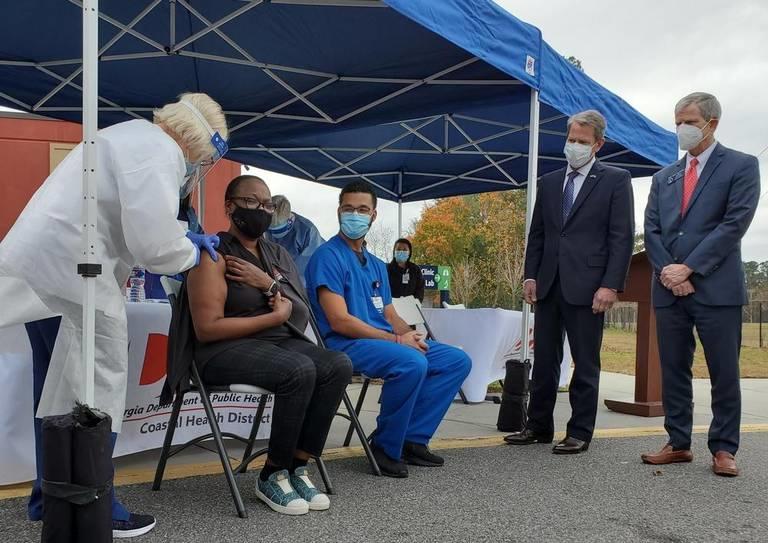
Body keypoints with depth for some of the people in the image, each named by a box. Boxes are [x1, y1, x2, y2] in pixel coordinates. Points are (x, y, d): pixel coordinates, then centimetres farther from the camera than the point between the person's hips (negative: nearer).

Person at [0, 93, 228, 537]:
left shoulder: (136, 137, 22)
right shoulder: (160, 151, -11)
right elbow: (152, 243, -18)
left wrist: (185, 237, 21)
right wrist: (191, 255, 2)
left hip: (43, 264, 11)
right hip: (68, 269, -11)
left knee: (59, 389, 16)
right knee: (95, 390, -3)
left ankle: (52, 498, 26)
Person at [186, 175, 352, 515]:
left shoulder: (278, 254, 14)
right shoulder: (214, 254, -7)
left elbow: (302, 316, 8)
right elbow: (207, 329, -16)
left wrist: (270, 284, -12)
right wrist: (275, 316, -11)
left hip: (281, 342, 7)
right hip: (225, 349, -7)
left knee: (339, 365, -20)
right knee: (300, 371, -33)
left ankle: (297, 467, -11)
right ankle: (272, 476, -13)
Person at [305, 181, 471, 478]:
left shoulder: (376, 264, 20)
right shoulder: (328, 256, -7)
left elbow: (390, 315, 17)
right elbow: (340, 321, -16)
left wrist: (411, 335, -6)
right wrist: (397, 340, -16)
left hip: (384, 340, 9)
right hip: (344, 343, -9)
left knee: (457, 361, 0)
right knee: (412, 363, -34)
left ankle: (412, 439, 0)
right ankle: (385, 447, -12)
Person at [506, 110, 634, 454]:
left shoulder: (615, 180, 1)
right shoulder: (549, 183, 15)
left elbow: (623, 237, -5)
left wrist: (611, 285, -13)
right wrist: (531, 275, 5)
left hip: (587, 285, -5)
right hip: (548, 285, 5)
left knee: (585, 363, 3)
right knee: (544, 359, 9)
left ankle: (580, 433, 12)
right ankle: (539, 426, 19)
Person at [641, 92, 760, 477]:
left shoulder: (741, 166, 3)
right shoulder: (664, 176, 17)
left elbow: (734, 224, -9)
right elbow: (651, 230, 10)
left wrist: (688, 268, -14)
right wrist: (668, 271, -7)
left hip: (716, 287, -4)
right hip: (670, 289, 5)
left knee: (724, 372, 1)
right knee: (673, 370, 8)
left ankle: (723, 449, 12)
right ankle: (678, 444, 17)